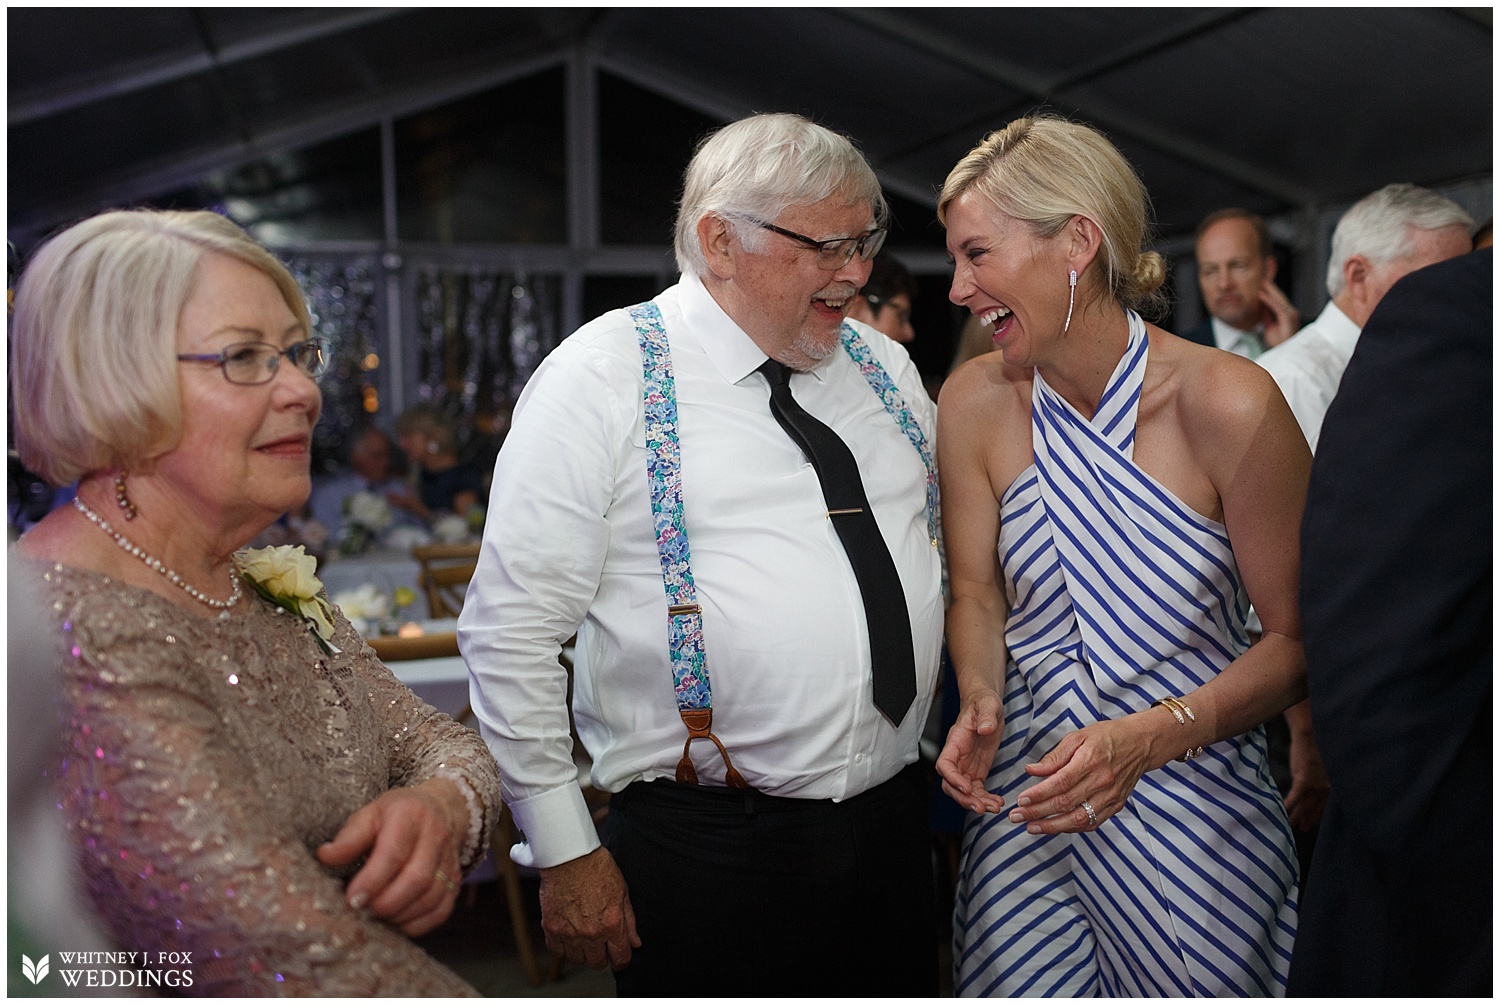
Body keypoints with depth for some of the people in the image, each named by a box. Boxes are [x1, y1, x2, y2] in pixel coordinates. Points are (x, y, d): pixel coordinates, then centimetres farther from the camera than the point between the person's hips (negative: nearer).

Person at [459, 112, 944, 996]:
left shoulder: (885, 366, 8)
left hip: (896, 820, 6)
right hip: (711, 849, -5)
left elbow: (954, 542, 20)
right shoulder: (601, 378, -10)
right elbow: (510, 630, -10)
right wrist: (564, 854, -9)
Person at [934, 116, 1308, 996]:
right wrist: (979, 704, -13)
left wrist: (1150, 735, -21)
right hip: (1027, 794, 3)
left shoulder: (1229, 403, -16)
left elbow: (1300, 637, -10)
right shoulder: (977, 402, -5)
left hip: (1189, 805, -2)